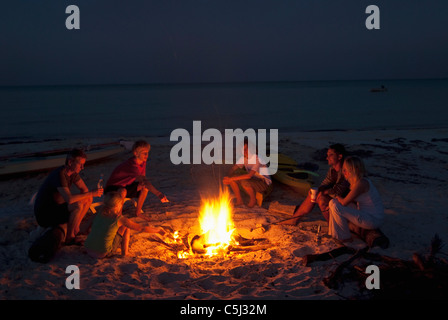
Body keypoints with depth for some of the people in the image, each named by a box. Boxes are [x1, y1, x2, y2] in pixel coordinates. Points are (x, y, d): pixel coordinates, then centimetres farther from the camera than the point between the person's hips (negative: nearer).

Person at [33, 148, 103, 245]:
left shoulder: (73, 172, 0)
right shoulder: (60, 174, -28)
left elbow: (84, 189, 8)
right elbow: (69, 199, -38)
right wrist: (91, 193, -30)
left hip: (56, 207, 9)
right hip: (44, 215, -9)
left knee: (88, 200, 1)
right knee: (77, 205, -29)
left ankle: (75, 230, 4)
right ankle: (69, 238, -13)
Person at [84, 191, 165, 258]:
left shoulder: (100, 213, 2)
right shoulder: (120, 219, -9)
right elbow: (142, 228, -3)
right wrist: (158, 230, 11)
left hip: (88, 249, 6)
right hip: (103, 254, -5)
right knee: (126, 228, 10)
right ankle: (125, 252, 13)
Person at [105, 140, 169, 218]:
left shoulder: (143, 162, -5)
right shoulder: (132, 165, -33)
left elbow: (142, 180, 4)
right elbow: (144, 180, -44)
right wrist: (159, 194, -51)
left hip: (126, 186, 8)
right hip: (112, 188, -8)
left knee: (145, 186, -12)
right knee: (123, 191, -41)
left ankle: (138, 213, 1)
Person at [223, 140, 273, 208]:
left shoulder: (257, 159, -27)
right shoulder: (243, 157, -2)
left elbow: (249, 175, -37)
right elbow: (233, 168, 3)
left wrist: (231, 179, -35)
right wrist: (228, 177, -21)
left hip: (264, 183, -7)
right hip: (253, 179, 8)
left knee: (244, 182, -36)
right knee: (232, 177, -11)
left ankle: (253, 199, -6)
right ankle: (239, 200, 2)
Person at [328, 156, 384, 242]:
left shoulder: (361, 183, -24)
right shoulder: (357, 181, 6)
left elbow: (344, 202, -21)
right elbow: (352, 201, 16)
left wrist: (338, 197, 1)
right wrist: (340, 198, -1)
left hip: (373, 220, -10)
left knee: (335, 206, -20)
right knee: (333, 202, 11)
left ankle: (346, 237, -3)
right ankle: (334, 233, 15)